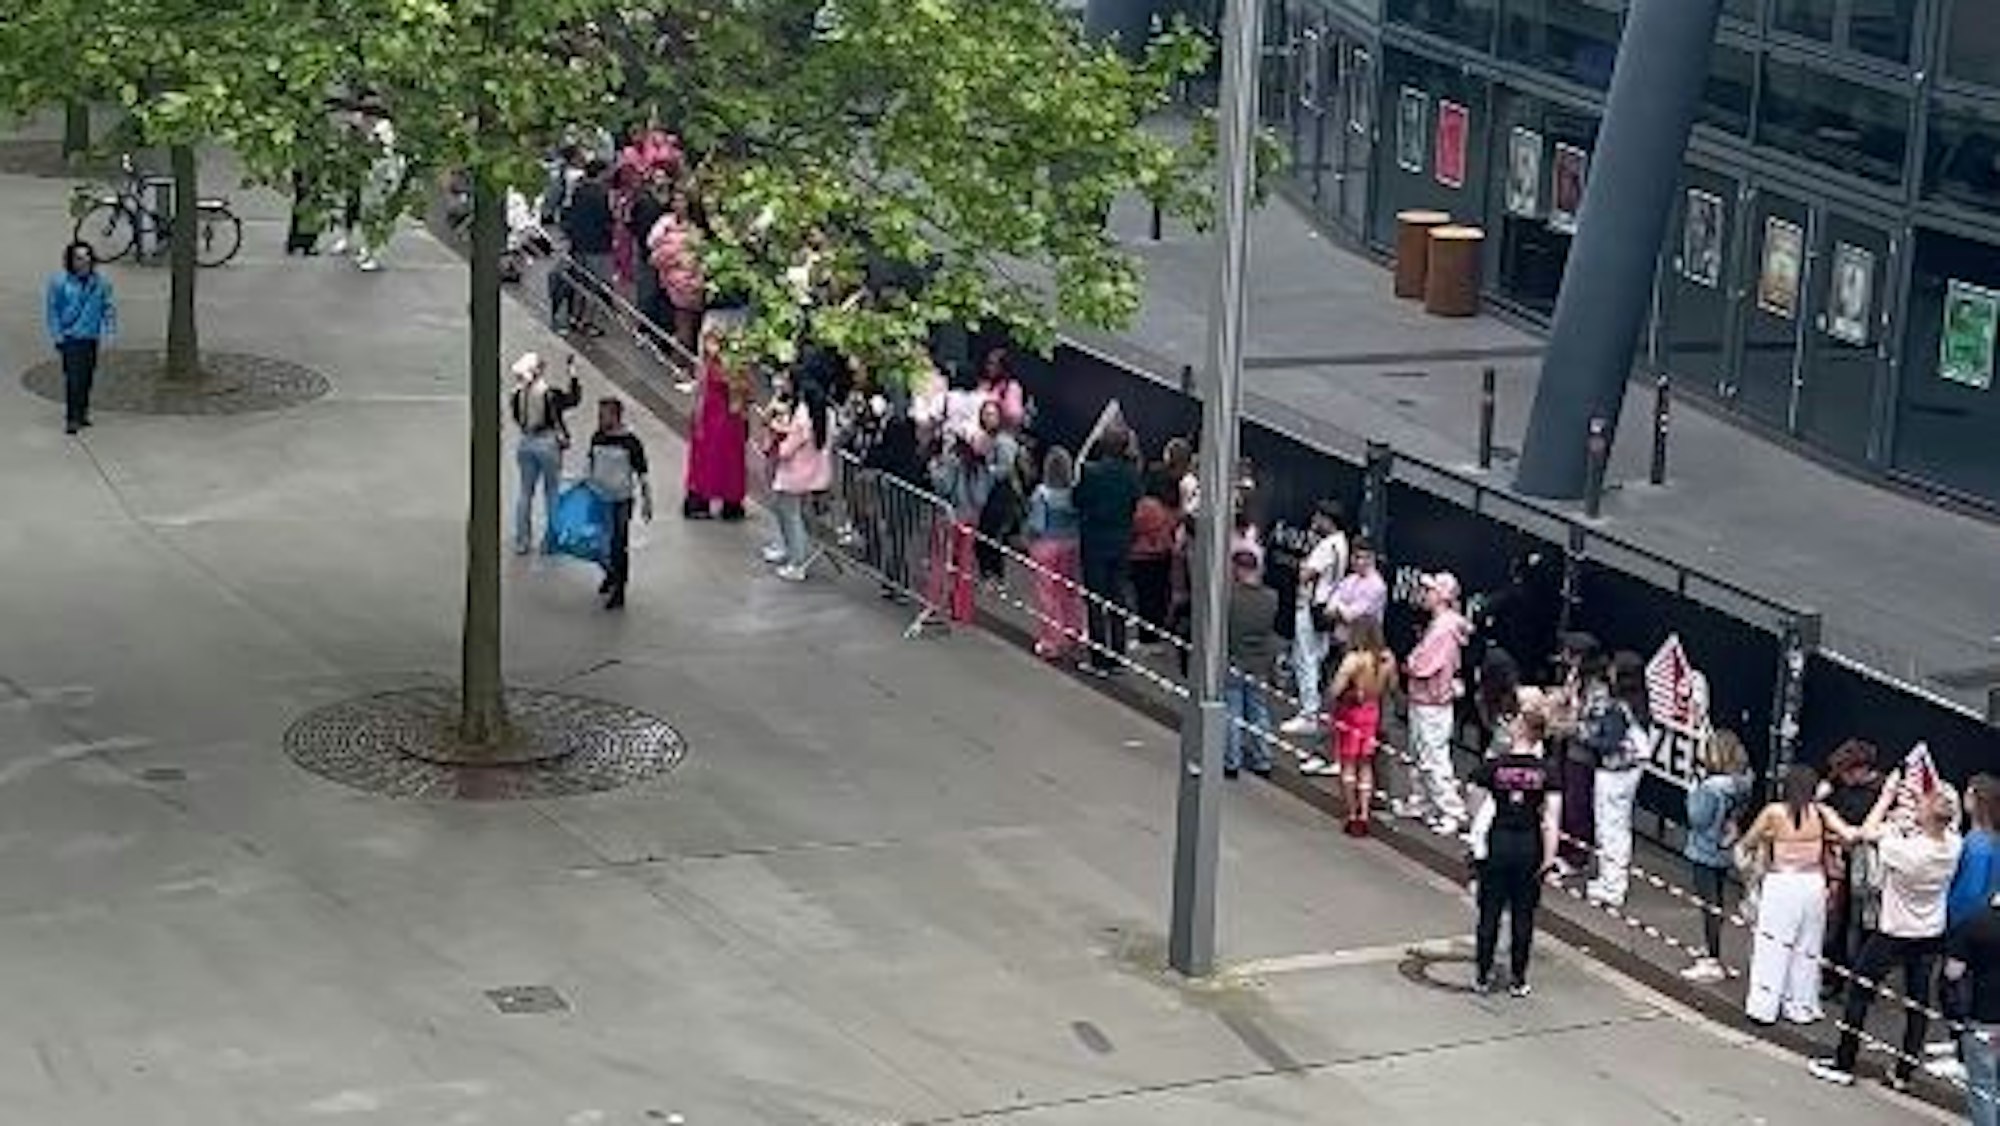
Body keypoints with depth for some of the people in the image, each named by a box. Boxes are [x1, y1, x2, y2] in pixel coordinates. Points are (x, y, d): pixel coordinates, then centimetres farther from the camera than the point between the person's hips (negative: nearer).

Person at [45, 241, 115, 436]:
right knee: (73, 378, -10)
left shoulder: (99, 282, 1)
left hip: (91, 337, 4)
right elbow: (52, 309, -1)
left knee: (87, 378, 10)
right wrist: (57, 335, -5)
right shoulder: (60, 281, -7)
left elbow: (109, 307, 10)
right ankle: (72, 419, -8)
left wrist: (108, 331, 1)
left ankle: (82, 412, 25)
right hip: (70, 337, -4)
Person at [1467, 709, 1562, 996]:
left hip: (1498, 843, 0)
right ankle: (1517, 980, 15)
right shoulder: (1546, 770, -7)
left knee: (1490, 913, 10)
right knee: (1523, 916, 10)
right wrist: (1549, 856, -5)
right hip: (1530, 846, 0)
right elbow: (1551, 817, -10)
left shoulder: (1494, 766, -8)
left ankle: (1482, 977, 17)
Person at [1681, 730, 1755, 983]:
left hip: (1705, 853, -8)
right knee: (1717, 903, 18)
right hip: (1723, 851, 8)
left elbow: (1698, 819, -23)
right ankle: (1710, 952, 30)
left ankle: (1713, 961, 7)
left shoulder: (1712, 788, -27)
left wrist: (1694, 791, -13)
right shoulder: (1738, 784, -1)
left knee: (1710, 906, 1)